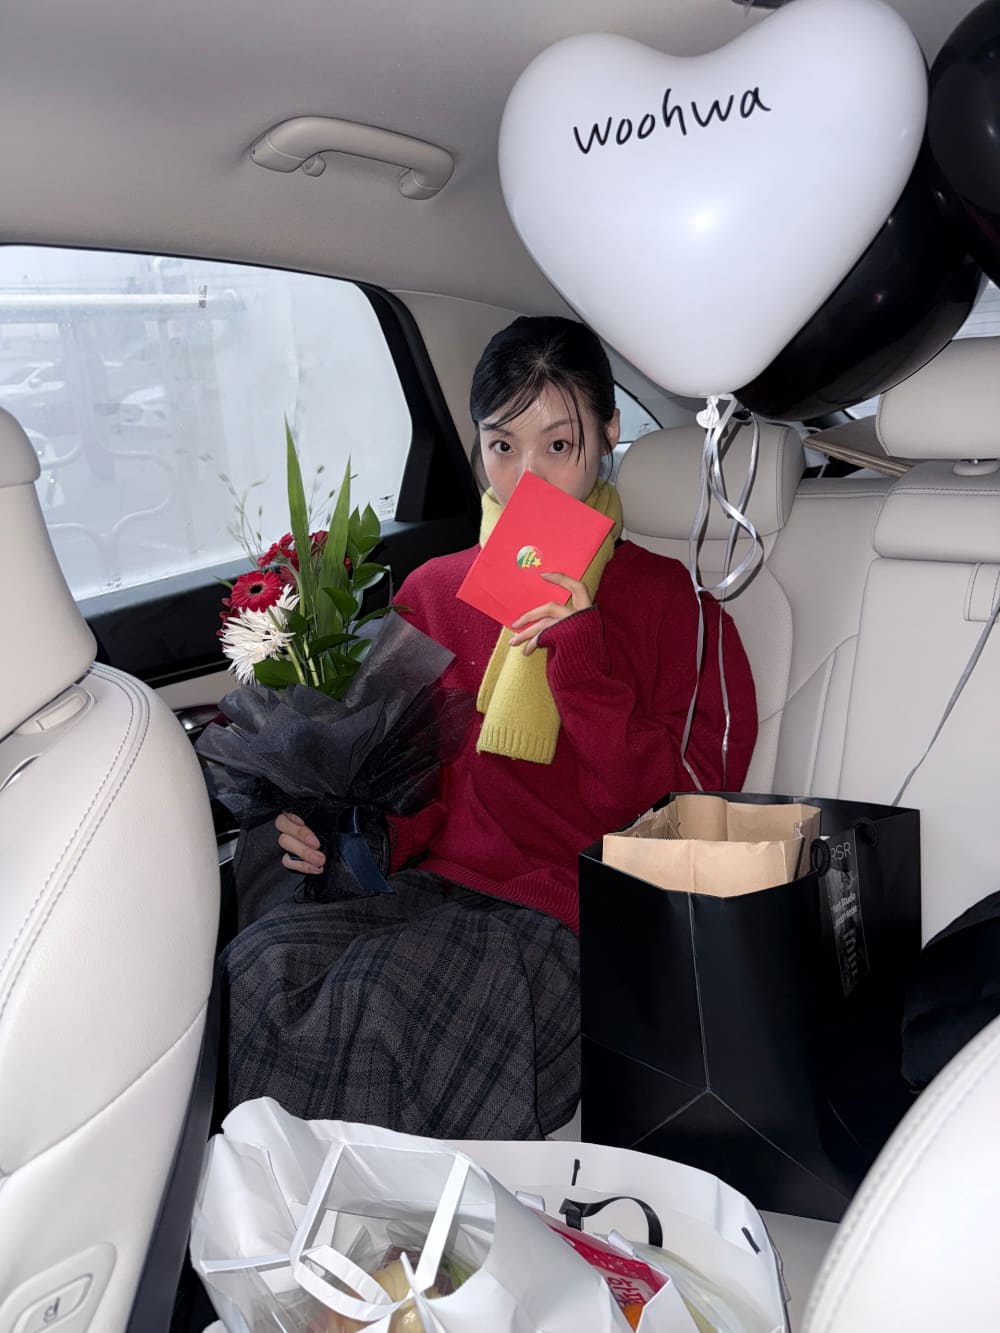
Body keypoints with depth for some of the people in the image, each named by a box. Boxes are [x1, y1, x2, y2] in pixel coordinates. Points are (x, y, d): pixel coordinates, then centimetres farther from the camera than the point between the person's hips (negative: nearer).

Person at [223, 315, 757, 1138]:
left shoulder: (669, 602, 3)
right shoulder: (434, 592, 15)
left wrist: (581, 651, -14)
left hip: (572, 920, -3)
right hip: (436, 889, 4)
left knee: (384, 987, -32)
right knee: (262, 961, -27)